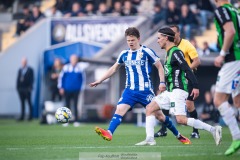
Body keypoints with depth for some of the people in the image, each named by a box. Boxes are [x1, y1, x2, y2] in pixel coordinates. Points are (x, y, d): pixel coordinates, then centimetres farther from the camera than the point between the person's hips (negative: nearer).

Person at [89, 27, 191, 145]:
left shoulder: (146, 52, -5)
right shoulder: (124, 54, 10)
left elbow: (159, 66, 0)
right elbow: (114, 69, 23)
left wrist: (162, 82, -12)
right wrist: (100, 81, 22)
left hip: (145, 90, -4)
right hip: (130, 90, 4)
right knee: (119, 110, -17)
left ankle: (179, 136, 15)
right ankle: (109, 133, -32)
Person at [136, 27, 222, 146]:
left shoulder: (175, 52, -11)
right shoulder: (169, 52, 18)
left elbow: (187, 70, -18)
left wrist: (195, 86, -24)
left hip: (178, 91, -10)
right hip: (170, 91, 10)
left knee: (181, 119, -19)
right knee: (150, 108, 7)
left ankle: (213, 129, -16)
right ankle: (149, 139, 3)